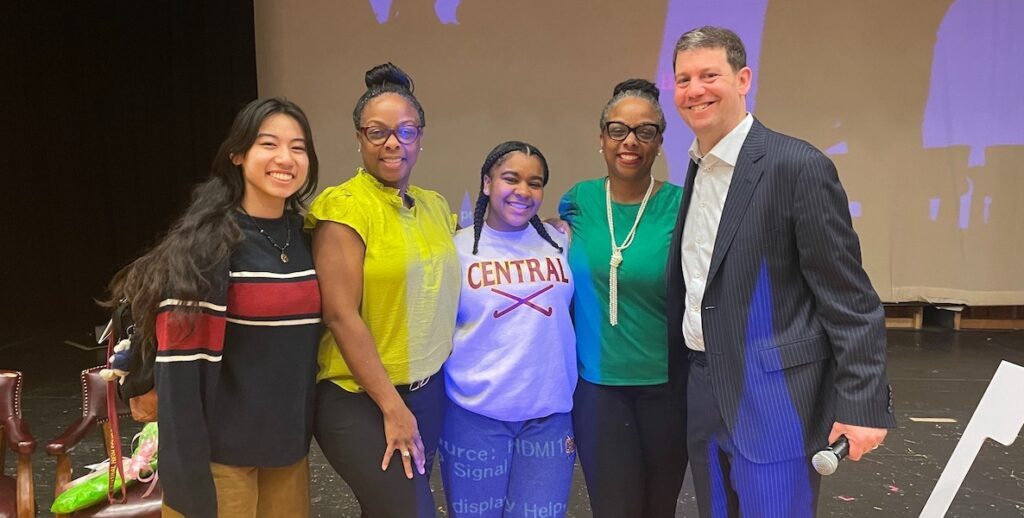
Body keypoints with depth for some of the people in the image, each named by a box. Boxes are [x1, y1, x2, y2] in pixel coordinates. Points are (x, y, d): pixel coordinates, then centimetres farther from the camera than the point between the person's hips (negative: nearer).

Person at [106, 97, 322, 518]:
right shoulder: (205, 244, -15)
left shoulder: (306, 239, 4)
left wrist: (305, 431, 12)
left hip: (287, 447, 6)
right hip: (220, 452, -6)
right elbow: (180, 368, -18)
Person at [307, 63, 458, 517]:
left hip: (428, 390, 6)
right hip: (359, 399, -6)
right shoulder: (343, 207, -13)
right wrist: (392, 406, -16)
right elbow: (341, 315, -17)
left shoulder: (435, 206, 7)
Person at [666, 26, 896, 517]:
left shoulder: (798, 165, -13)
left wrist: (862, 403, -16)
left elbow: (850, 300, -14)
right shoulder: (696, 169, 9)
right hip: (705, 393, 7)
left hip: (774, 398, -7)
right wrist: (693, 375, 12)